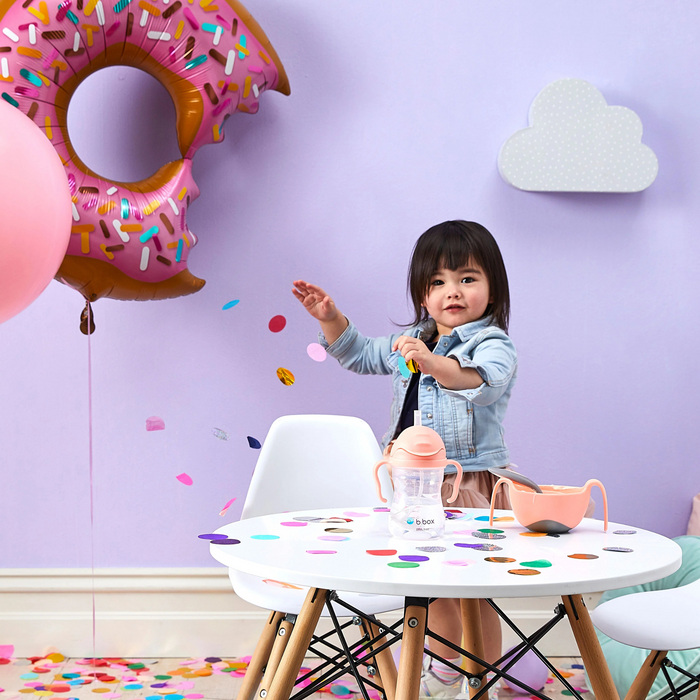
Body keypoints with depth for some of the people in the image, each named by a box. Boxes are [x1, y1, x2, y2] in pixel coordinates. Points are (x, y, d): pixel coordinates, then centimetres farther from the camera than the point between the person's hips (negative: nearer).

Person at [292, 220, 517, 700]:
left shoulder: (493, 343, -13)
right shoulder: (412, 342, 11)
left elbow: (484, 380, -36)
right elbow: (362, 356, 25)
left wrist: (434, 362, -52)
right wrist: (330, 318, 11)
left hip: (472, 484, -7)